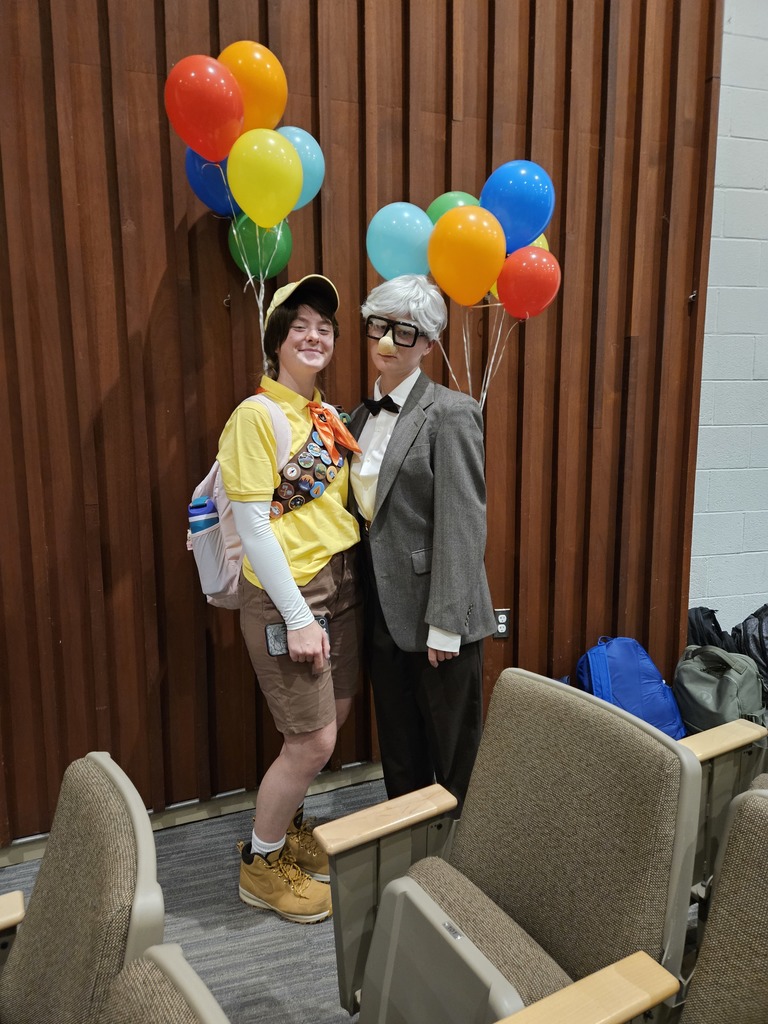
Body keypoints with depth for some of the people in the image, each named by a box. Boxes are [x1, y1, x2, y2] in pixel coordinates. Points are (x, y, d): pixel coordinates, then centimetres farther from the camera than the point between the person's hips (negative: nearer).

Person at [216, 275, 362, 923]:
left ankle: (286, 825, 41)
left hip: (342, 581, 8)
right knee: (313, 741, 0)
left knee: (333, 717, 17)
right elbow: (253, 525, -18)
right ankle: (261, 861, 25)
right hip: (286, 592, -8)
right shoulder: (256, 416, -15)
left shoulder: (328, 415, 8)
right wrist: (298, 618, -18)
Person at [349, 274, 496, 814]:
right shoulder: (363, 415, 10)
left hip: (436, 615, -7)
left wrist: (445, 624, -19)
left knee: (454, 751, 12)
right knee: (399, 752, 20)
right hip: (385, 613, 7)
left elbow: (463, 526, -17)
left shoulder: (450, 413, -12)